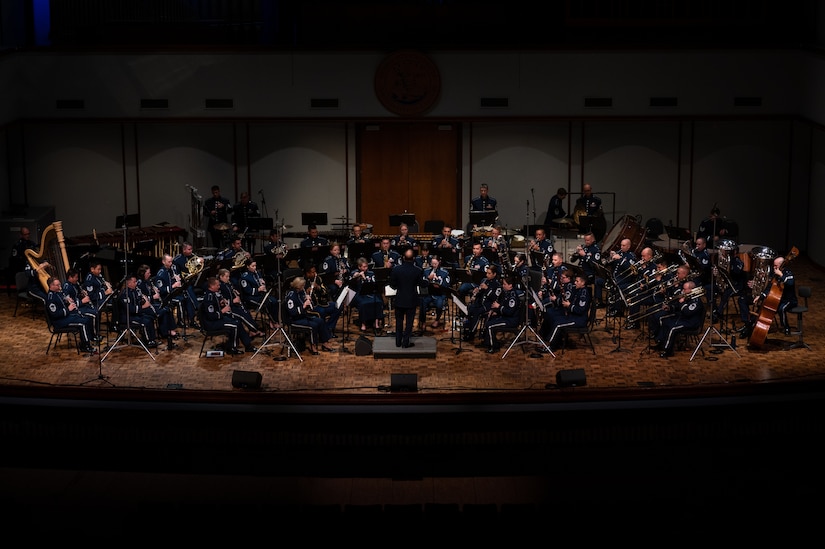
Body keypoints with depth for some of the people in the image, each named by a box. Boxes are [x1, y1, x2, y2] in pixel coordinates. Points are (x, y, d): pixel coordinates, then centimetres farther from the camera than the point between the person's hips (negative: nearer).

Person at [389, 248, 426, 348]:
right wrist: (427, 281, 12)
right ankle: (406, 342, 9)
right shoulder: (418, 270, -16)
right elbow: (422, 284, -9)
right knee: (409, 321, 8)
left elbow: (392, 285, -5)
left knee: (399, 321, 16)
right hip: (412, 300, -2)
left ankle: (398, 342, 20)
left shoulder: (396, 269, -11)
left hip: (399, 299, 2)